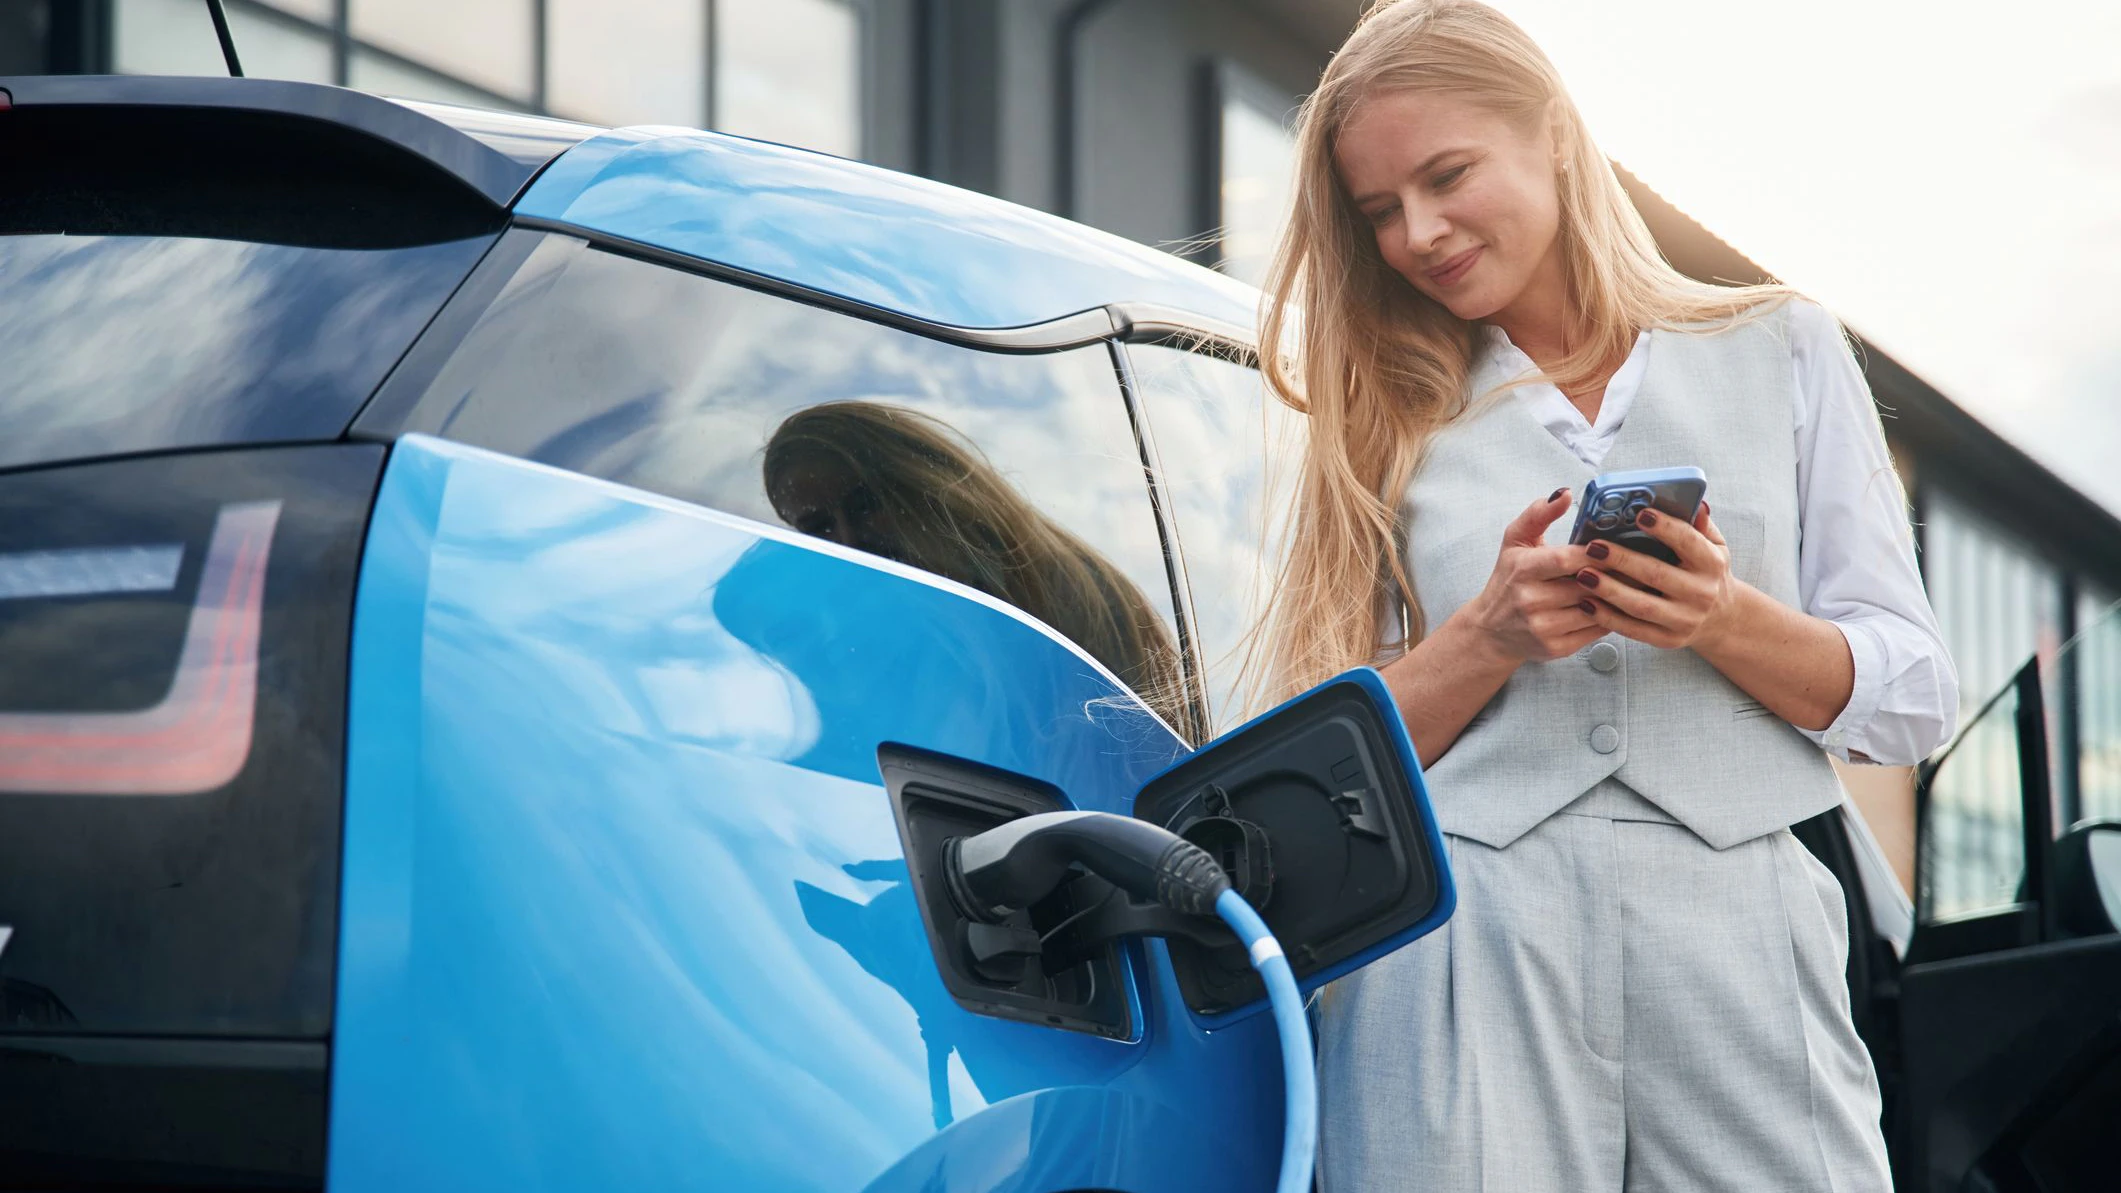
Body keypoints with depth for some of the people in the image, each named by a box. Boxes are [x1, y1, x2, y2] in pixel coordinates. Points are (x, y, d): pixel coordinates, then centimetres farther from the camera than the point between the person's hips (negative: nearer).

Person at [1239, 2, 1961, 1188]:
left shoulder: (1782, 348, 11)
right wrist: (1488, 636, -10)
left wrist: (1725, 620, -11)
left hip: (1736, 934, 0)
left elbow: (1916, 698, 7)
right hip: (1460, 947, 0)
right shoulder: (1388, 419, 13)